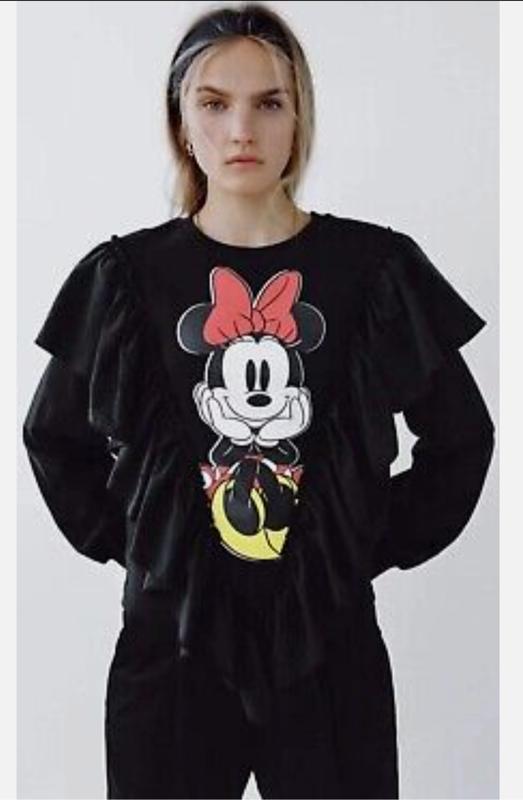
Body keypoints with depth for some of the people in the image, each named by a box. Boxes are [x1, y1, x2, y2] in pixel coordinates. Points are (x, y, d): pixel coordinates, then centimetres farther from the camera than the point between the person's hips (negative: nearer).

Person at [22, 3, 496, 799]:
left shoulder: (375, 268, -3)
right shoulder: (128, 276, -2)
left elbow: (462, 437, 7)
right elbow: (54, 438, 11)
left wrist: (381, 544, 1)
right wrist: (126, 543, 2)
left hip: (328, 639, 0)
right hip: (172, 639, 1)